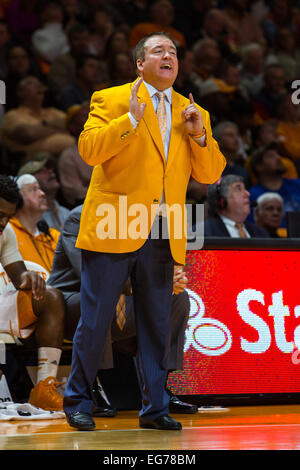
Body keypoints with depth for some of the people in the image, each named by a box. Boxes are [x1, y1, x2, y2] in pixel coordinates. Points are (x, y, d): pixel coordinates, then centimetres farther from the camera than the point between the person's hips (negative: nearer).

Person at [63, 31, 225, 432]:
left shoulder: (192, 114, 15)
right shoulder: (111, 100, 3)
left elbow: (211, 174, 10)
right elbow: (88, 150, -11)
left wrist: (200, 136, -6)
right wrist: (131, 120, -19)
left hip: (162, 239, 4)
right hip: (113, 231, -4)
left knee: (157, 326, 7)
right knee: (95, 321, 1)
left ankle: (154, 408, 15)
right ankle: (77, 401, 14)